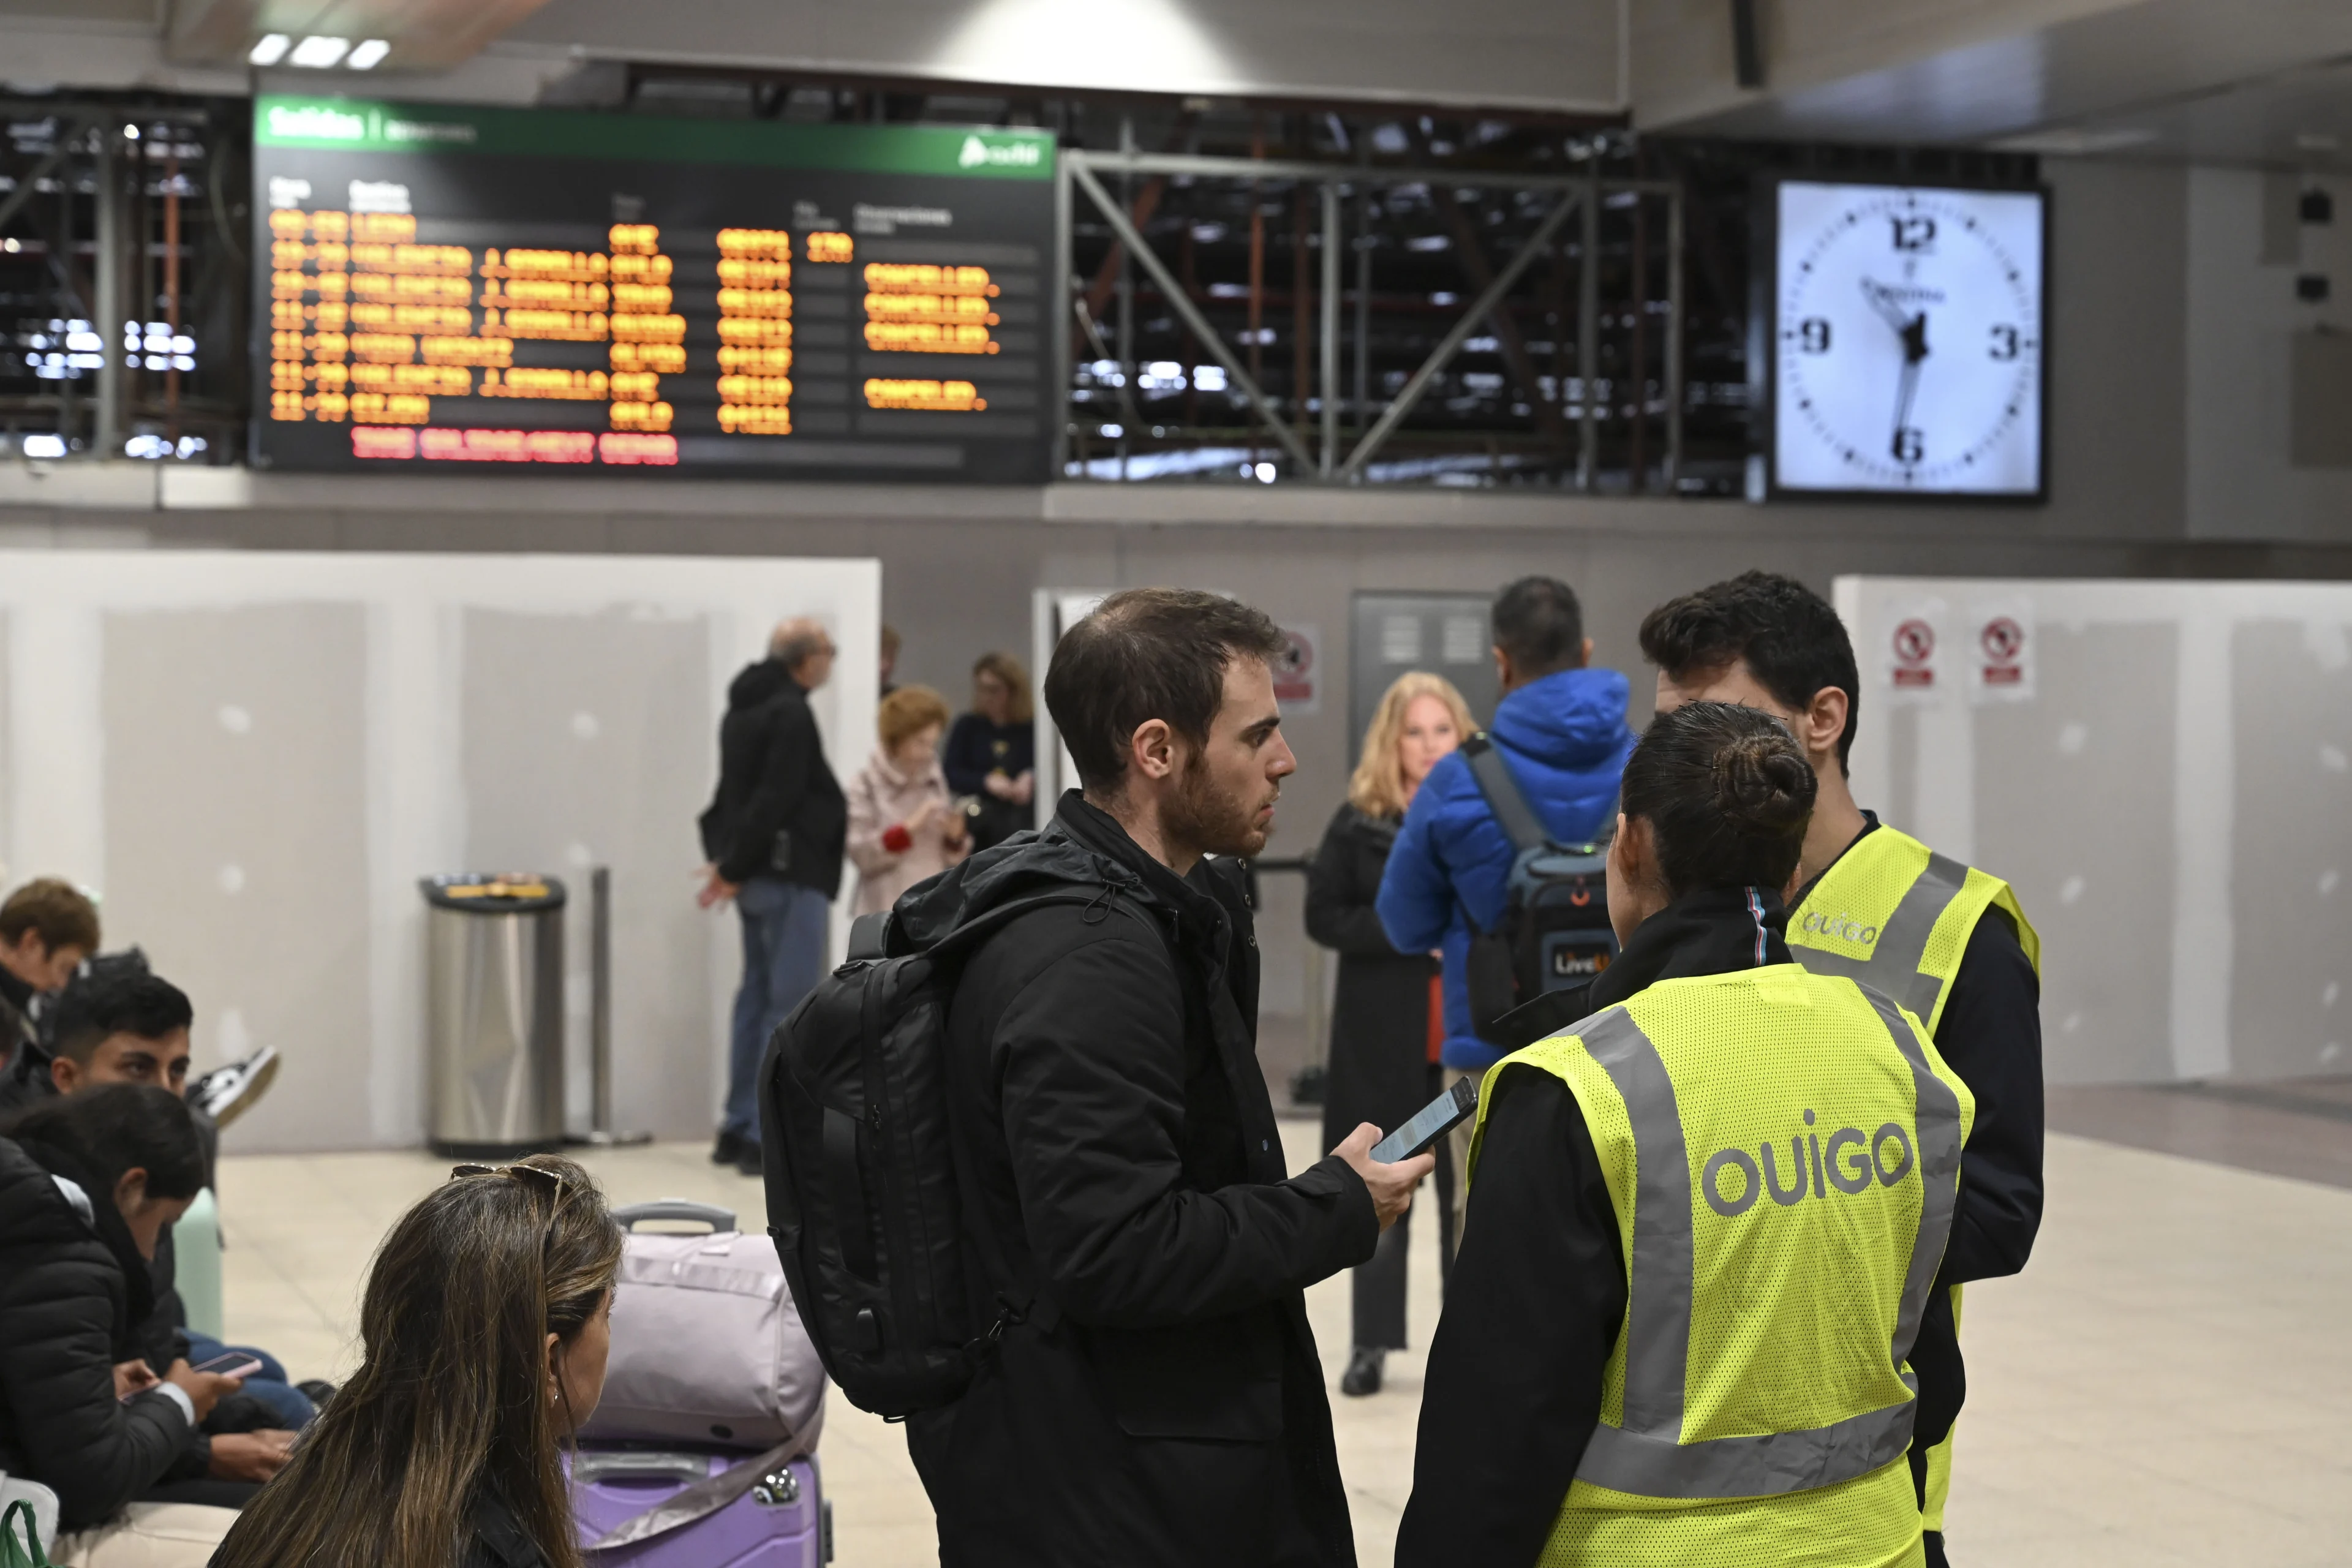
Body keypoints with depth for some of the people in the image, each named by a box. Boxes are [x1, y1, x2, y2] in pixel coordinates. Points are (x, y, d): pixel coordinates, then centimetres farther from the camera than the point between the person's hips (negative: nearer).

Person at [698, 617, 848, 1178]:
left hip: (759, 877, 10)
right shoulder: (791, 714, -16)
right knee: (789, 1004, -6)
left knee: (758, 996, 15)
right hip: (791, 875, -10)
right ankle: (766, 1137, -7)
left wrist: (729, 861, 9)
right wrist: (734, 868, -12)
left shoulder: (744, 706, 15)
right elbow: (774, 800, -20)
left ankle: (738, 1130, 19)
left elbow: (731, 789, 15)